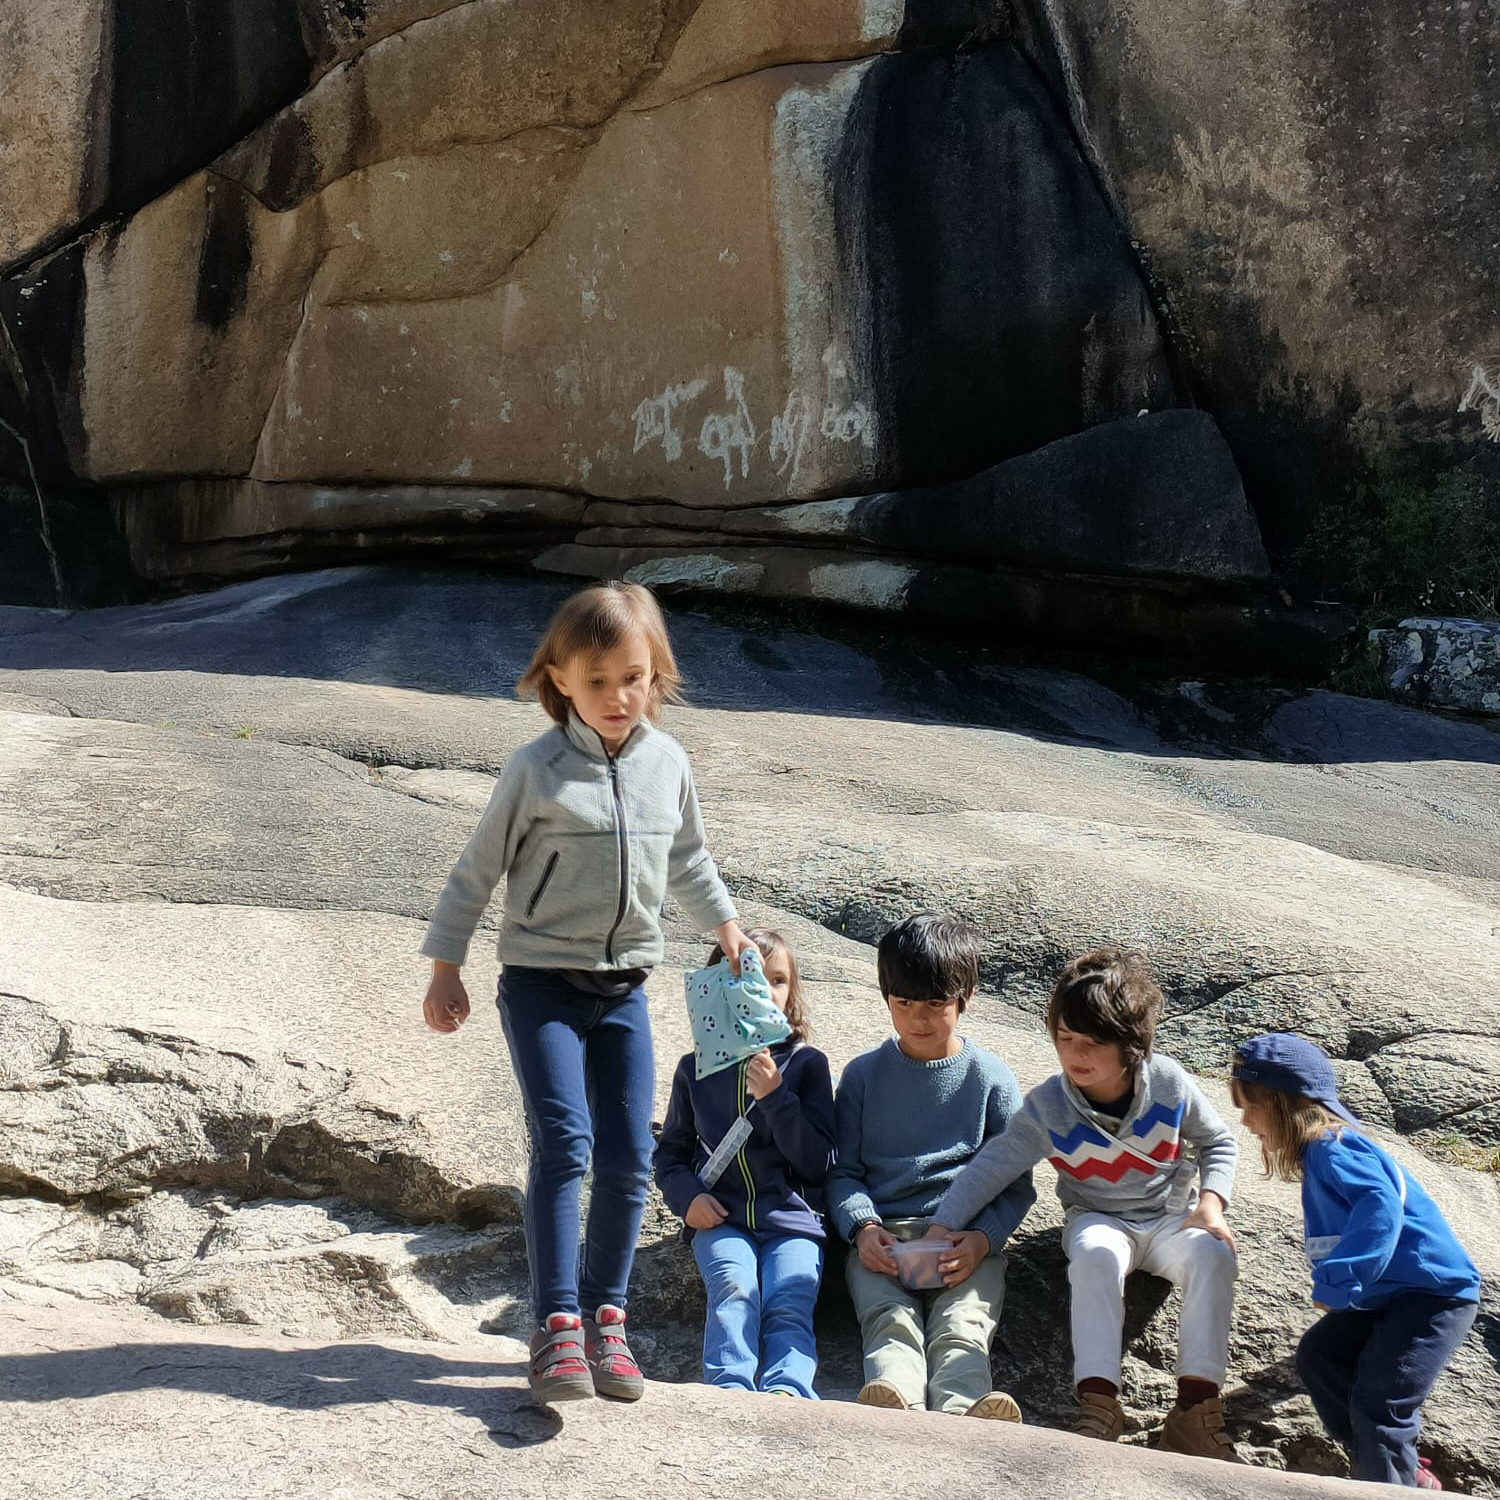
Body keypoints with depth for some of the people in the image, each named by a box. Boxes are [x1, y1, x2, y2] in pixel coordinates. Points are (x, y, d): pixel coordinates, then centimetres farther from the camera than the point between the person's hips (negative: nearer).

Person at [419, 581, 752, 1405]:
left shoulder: (668, 763, 3)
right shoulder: (536, 769, -10)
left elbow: (687, 858, 21)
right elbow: (478, 870, -3)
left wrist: (726, 925, 28)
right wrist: (445, 967, -1)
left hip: (624, 988, 4)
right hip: (541, 982, -4)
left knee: (628, 1159, 4)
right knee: (563, 1142, -16)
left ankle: (605, 1315, 18)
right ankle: (556, 1324, -10)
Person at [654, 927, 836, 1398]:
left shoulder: (806, 1064, 10)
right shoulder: (696, 1069, 14)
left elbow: (818, 1164, 3)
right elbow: (669, 1152, 22)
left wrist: (774, 1096, -9)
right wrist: (687, 1196, -1)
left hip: (792, 1219, 0)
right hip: (720, 1220, 0)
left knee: (788, 1304, -27)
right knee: (734, 1289, -29)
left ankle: (786, 1390, -48)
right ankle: (730, 1387, -47)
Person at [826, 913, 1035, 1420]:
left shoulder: (992, 1078, 10)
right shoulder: (864, 1074, 14)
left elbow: (1016, 1185, 8)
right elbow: (843, 1170, 12)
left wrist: (981, 1239, -11)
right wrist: (862, 1227, -9)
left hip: (968, 1241, 0)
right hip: (882, 1239, 1)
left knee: (961, 1329, -28)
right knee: (890, 1322, -29)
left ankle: (962, 1415, -54)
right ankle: (899, 1411, -55)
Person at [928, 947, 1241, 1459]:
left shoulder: (1168, 1083, -12)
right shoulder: (1047, 1106, -15)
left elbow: (1218, 1142, 4)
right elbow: (990, 1167, -13)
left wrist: (1211, 1202, -12)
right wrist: (941, 1229, -22)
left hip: (1168, 1219, 1)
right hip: (1098, 1220, -1)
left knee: (1213, 1254, -30)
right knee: (1097, 1255, -36)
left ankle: (1197, 1406, -30)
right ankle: (1098, 1403, -36)